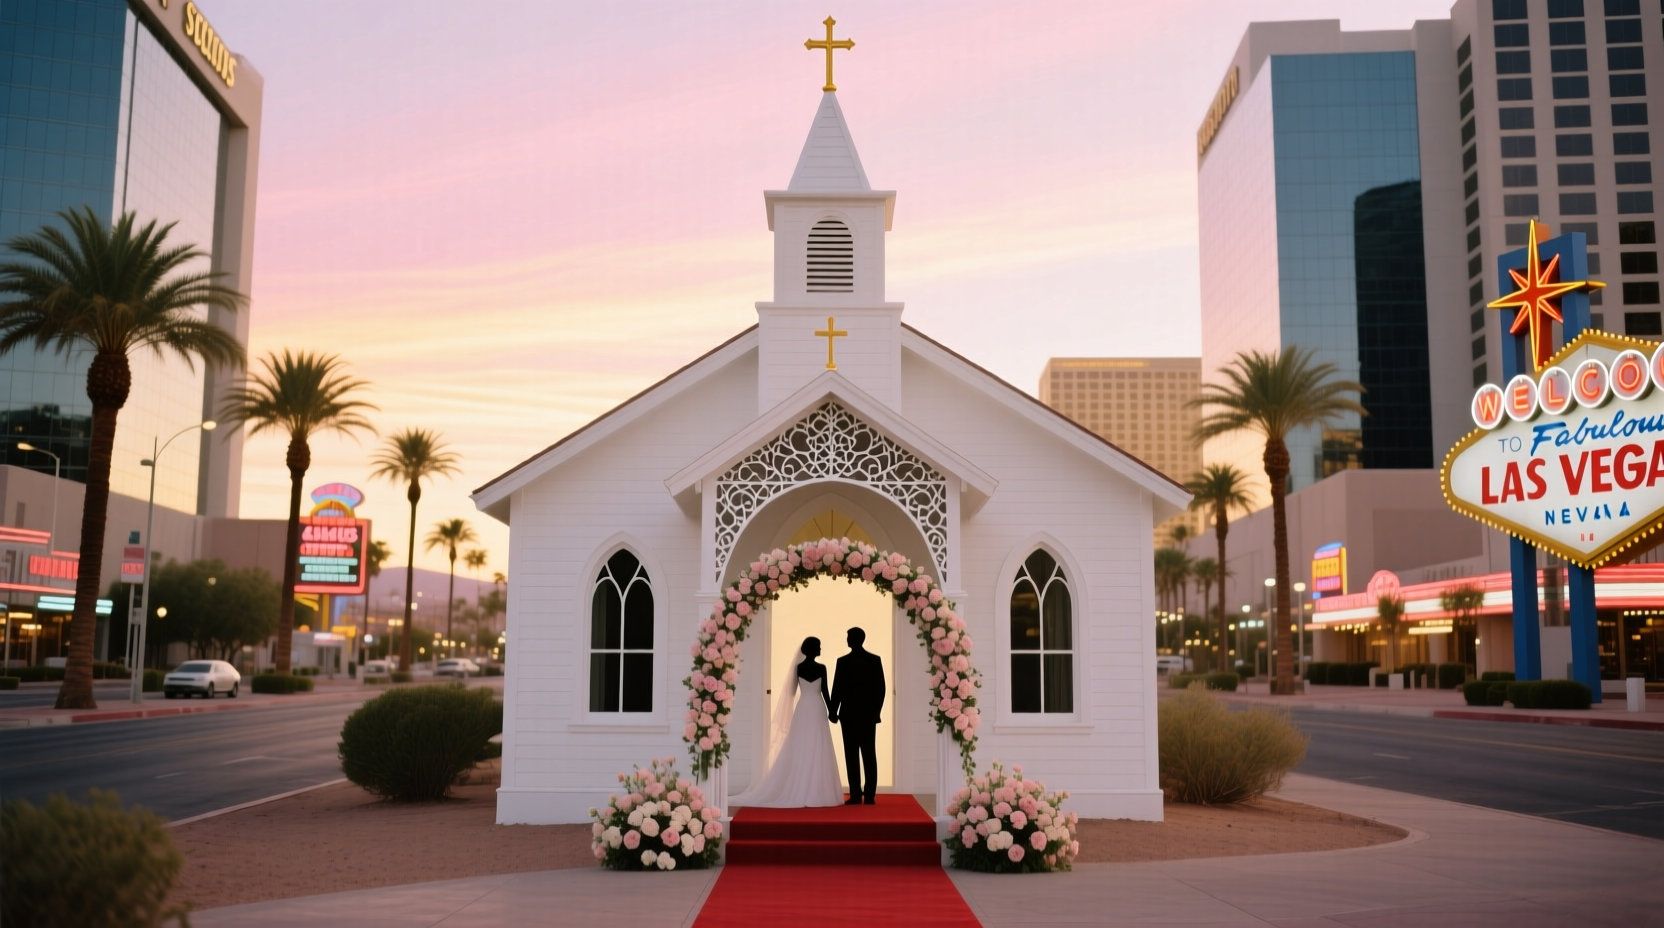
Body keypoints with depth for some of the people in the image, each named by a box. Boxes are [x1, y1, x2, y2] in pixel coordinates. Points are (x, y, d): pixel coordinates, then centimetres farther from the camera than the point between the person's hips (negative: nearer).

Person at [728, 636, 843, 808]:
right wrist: (831, 711, 1)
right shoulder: (821, 667, -9)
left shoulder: (798, 667, 2)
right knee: (816, 750, -1)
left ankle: (798, 790, 7)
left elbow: (792, 690, 9)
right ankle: (814, 792, -2)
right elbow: (824, 691, -7)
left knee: (800, 750, 7)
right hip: (817, 708, -4)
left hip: (802, 708, 4)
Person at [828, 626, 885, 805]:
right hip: (869, 714, 3)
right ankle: (870, 795, 2)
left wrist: (833, 712, 5)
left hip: (849, 714, -3)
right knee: (869, 755, 5)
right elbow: (881, 688, 3)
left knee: (852, 756, 1)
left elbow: (837, 689, -7)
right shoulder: (875, 660, 1)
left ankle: (856, 795, -2)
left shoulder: (843, 661, -8)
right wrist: (876, 710, 13)